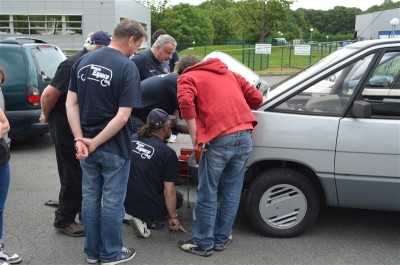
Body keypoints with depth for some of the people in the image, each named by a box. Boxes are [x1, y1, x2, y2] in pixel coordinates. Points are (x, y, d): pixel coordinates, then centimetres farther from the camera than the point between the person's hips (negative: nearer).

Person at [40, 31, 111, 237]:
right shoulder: (73, 65, -23)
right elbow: (49, 94, -24)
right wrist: (47, 116, -8)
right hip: (66, 129, -9)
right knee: (74, 176, 1)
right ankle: (64, 220, 16)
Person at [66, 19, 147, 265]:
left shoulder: (83, 60, 4)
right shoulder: (128, 67, -15)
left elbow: (71, 103, 1)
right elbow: (122, 116, -21)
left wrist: (80, 139, -4)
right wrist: (95, 142, -14)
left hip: (86, 145, 6)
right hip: (115, 147, -5)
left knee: (90, 197, 17)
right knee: (112, 201, 9)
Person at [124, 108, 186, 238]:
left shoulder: (132, 139, 1)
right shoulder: (168, 153, -15)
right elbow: (169, 192, -13)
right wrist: (173, 217, 1)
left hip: (124, 203, 6)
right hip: (147, 207, -6)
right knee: (177, 198, 21)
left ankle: (131, 214, 11)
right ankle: (146, 219, -2)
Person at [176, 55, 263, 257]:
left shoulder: (187, 78, 11)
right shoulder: (229, 73, 27)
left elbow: (186, 102, -11)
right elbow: (256, 98, 22)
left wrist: (194, 135, -6)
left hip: (219, 139, -5)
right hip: (245, 136, 6)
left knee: (207, 194, 7)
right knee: (232, 191, 15)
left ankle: (203, 243, 19)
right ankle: (222, 238, 28)